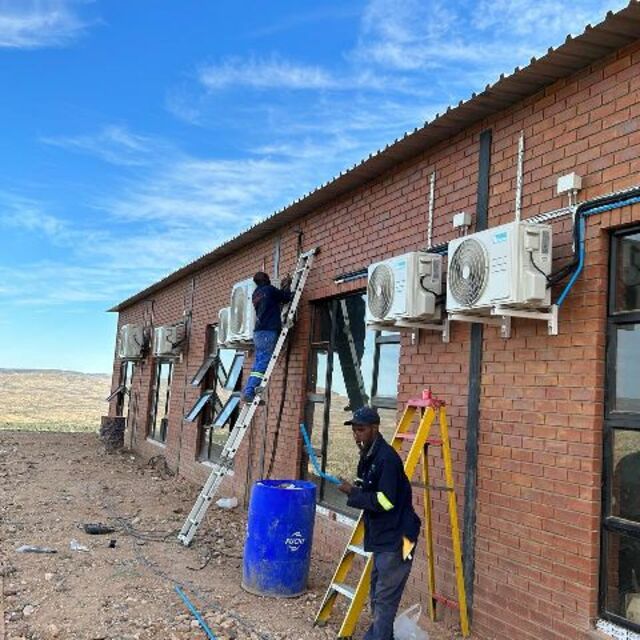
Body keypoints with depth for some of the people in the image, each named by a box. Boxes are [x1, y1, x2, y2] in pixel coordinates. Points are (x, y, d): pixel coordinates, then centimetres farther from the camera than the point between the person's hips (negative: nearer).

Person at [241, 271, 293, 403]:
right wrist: (287, 286, 23)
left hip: (259, 332, 8)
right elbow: (286, 298, 7)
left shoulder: (256, 294, 20)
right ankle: (249, 392, -18)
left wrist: (282, 287, 31)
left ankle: (249, 392, 2)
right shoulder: (269, 289, -3)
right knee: (263, 363, -11)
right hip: (268, 331, -8)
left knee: (258, 363, 8)